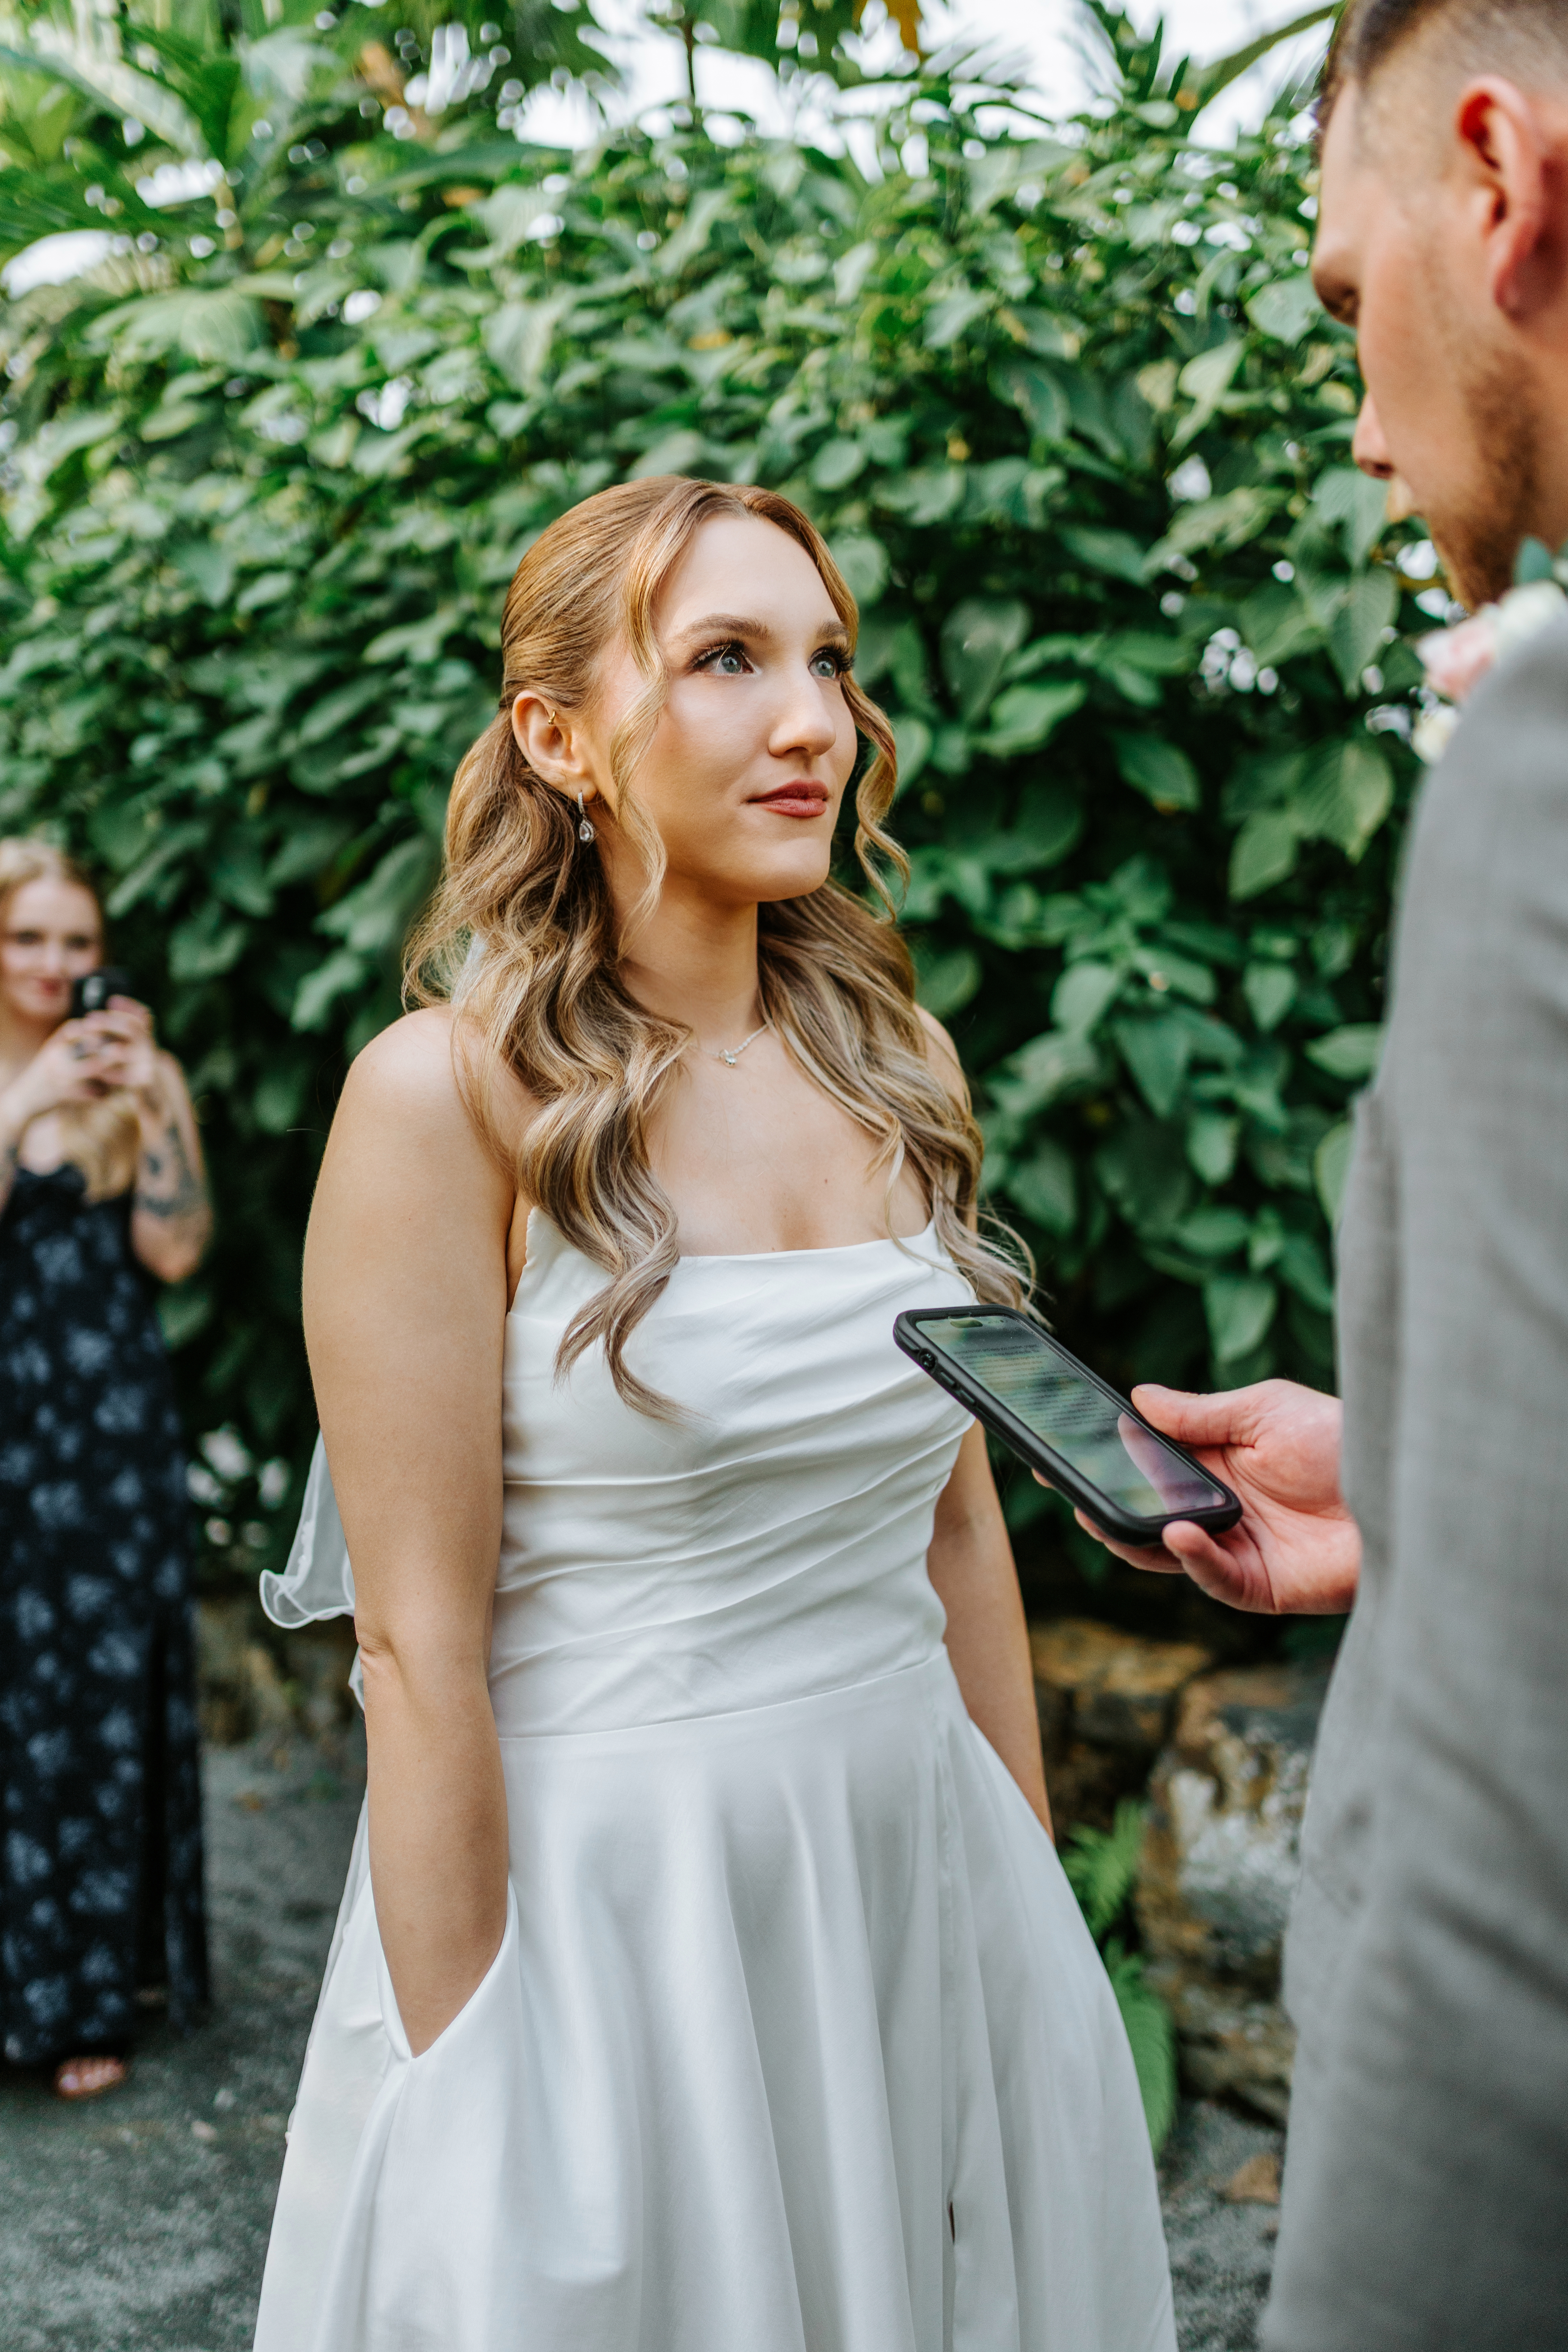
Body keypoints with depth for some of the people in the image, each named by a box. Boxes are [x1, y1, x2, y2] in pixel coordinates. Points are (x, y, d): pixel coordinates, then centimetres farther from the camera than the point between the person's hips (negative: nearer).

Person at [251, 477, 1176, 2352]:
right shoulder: (449, 1093, -13)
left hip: (930, 1874, 6)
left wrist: (1033, 1901, 12)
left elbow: (956, 1521, 10)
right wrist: (468, 2105, -13)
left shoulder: (895, 1062, 4)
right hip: (607, 1895, -5)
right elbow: (422, 1650, -14)